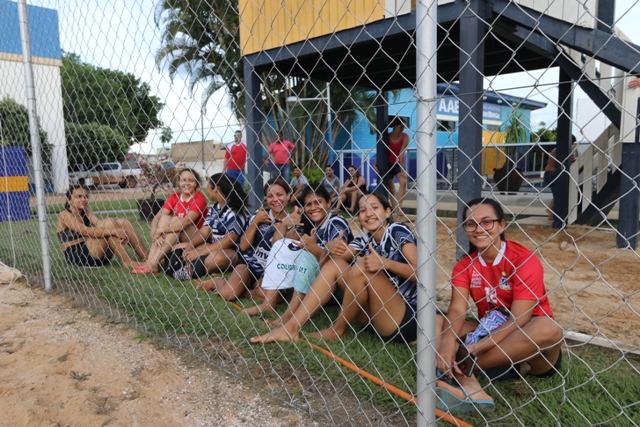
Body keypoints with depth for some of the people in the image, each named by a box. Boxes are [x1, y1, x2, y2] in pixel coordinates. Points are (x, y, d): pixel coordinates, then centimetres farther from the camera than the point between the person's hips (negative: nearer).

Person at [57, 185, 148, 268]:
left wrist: (122, 233, -25)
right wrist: (113, 231, -32)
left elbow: (101, 225, -4)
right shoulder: (65, 214, -6)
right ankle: (127, 262, -25)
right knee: (109, 223, -22)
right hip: (76, 257, -7)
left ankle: (147, 259, -16)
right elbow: (85, 231, -22)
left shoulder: (86, 212, 15)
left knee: (123, 223, -7)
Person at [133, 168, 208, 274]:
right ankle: (150, 260, -26)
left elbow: (186, 221, -28)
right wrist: (155, 233, -27)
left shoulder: (199, 198, -14)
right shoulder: (174, 197, 2)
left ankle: (153, 263, -31)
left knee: (176, 221, -27)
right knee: (164, 217, -17)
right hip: (174, 240, 5)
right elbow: (156, 218, -7)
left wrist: (160, 230, -27)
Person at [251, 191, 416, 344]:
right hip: (375, 315, 6)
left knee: (361, 268, -25)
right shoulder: (365, 239, 6)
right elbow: (335, 260, 0)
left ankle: (338, 329, -5)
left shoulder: (398, 231, -11)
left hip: (405, 320, -6)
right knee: (334, 263, -6)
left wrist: (386, 263, -32)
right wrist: (335, 251, -22)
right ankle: (291, 326, -10)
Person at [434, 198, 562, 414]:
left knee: (549, 329, -36)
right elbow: (457, 309, -15)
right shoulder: (464, 265, -2)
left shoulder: (525, 260, -16)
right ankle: (469, 385, -38)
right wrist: (447, 342, -37)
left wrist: (474, 349, -33)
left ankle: (459, 370, -33)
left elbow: (518, 320, -23)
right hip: (488, 334, 4)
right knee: (434, 320, -15)